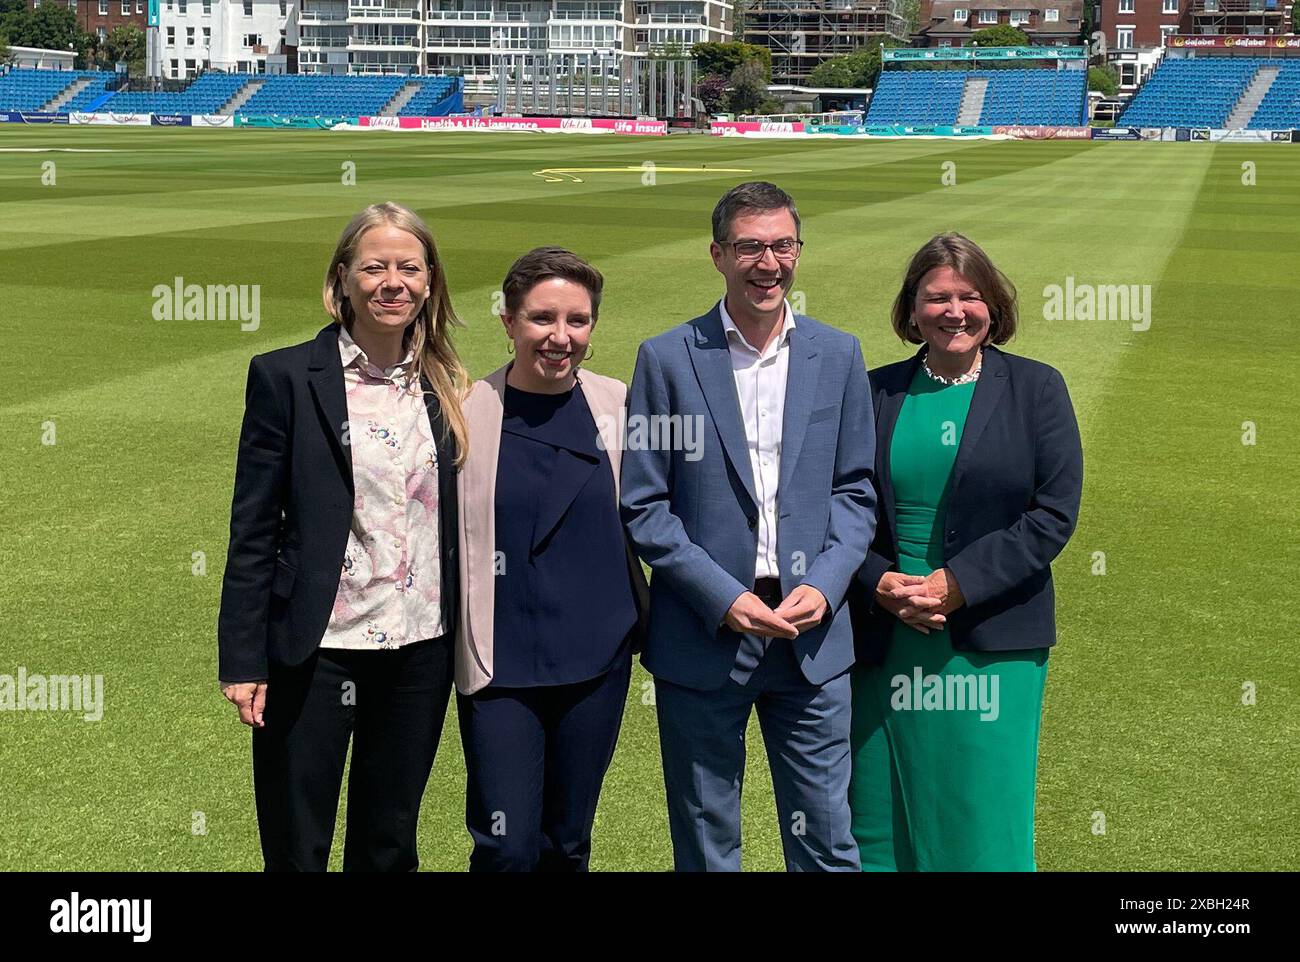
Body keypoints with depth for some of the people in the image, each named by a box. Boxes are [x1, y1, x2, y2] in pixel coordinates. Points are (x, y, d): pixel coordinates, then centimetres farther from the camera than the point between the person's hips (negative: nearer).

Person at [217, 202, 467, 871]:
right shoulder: (285, 377, -5)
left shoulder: (446, 387, 7)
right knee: (296, 848, 6)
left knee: (389, 845, 15)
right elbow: (253, 527, -6)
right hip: (317, 652, -4)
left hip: (422, 651, 4)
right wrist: (243, 660, -9)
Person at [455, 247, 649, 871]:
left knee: (568, 842, 13)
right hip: (500, 665, -2)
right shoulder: (467, 412, -7)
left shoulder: (616, 406, 0)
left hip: (597, 659, 2)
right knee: (507, 847, -4)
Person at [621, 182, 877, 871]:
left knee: (826, 841, 7)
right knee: (705, 846, 10)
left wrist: (824, 586, -8)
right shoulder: (667, 358, -2)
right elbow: (642, 505, -3)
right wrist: (723, 598, -13)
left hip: (811, 635, 2)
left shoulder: (838, 355, 7)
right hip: (702, 636, -2)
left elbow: (855, 490, 9)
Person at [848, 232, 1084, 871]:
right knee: (879, 817, 7)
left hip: (992, 641, -2)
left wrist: (957, 584, -13)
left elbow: (1054, 512, -5)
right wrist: (880, 585, -11)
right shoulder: (874, 392, 7)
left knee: (986, 821, 2)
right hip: (884, 640, 2)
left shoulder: (1036, 389, 2)